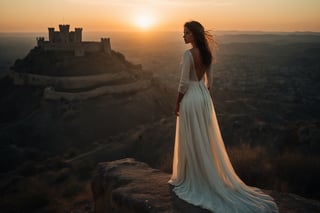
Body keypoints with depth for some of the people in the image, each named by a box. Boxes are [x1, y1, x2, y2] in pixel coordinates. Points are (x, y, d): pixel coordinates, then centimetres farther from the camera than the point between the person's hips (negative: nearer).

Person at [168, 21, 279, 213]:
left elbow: (184, 83, -17)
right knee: (206, 140, 16)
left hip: (190, 98, -7)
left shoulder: (188, 54, -17)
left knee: (191, 141, 4)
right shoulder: (208, 53, 6)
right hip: (204, 97, 8)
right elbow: (209, 80, 11)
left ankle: (191, 179, 18)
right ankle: (210, 177, 28)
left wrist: (178, 104, -7)